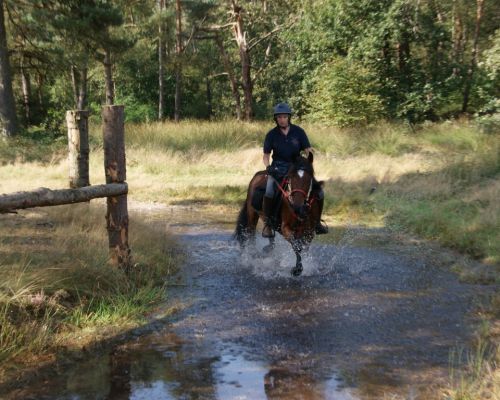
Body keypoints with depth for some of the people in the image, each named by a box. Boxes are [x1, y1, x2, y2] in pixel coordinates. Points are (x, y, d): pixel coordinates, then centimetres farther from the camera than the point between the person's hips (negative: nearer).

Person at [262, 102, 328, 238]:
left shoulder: (298, 131, 2)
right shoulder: (271, 135, 0)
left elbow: (307, 150, 3)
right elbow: (266, 155, 5)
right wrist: (268, 166, -14)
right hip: (278, 169, -2)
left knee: (319, 191, -9)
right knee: (269, 192, -31)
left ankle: (317, 221, 13)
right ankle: (267, 224, -11)